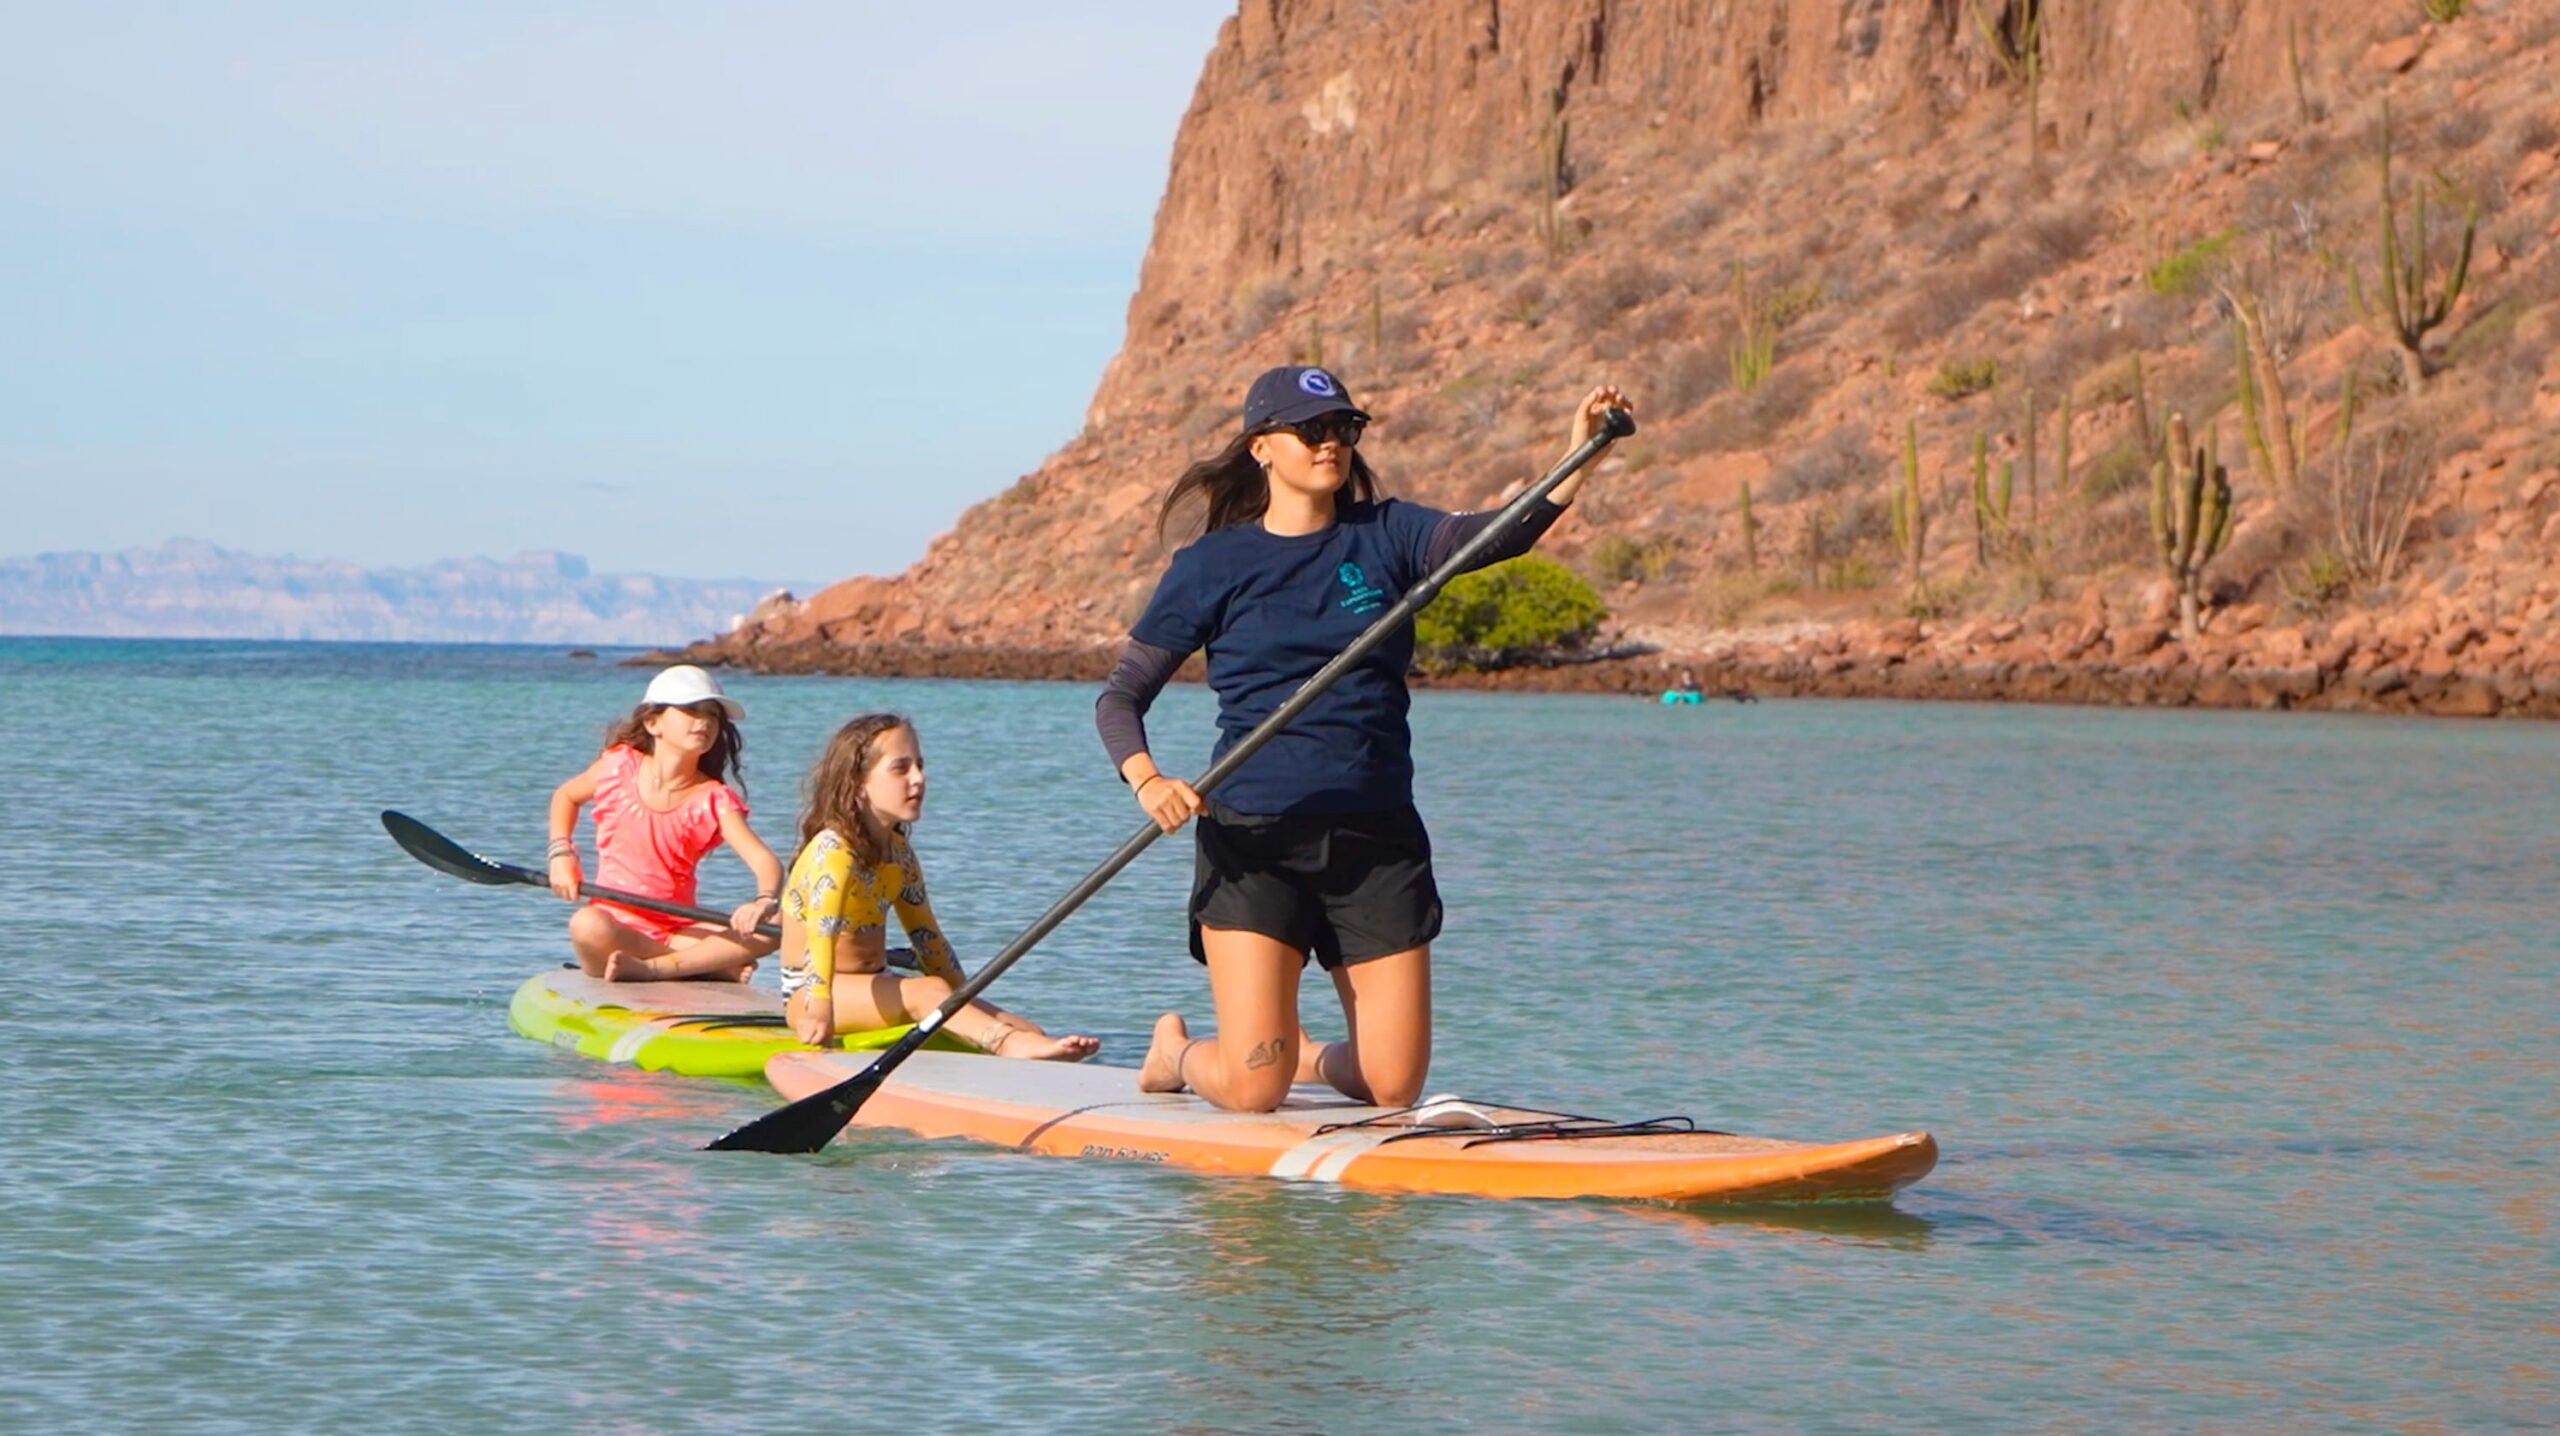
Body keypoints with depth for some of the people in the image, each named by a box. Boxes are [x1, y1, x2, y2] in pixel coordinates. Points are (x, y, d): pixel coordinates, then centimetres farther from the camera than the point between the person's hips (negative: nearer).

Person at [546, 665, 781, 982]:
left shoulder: (714, 801, -3)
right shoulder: (620, 767, 0)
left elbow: (766, 861, -17)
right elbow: (566, 796, 21)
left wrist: (765, 901, -40)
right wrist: (561, 855, 5)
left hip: (676, 933, 1)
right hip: (616, 926, -1)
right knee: (587, 925, -39)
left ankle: (647, 969, -29)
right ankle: (714, 967, -27)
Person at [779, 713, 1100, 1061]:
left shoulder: (899, 851, 9)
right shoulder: (833, 850, -18)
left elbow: (928, 939, 15)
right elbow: (821, 930, -33)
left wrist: (968, 1006, 13)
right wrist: (819, 1009, -45)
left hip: (875, 990, 9)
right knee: (927, 992, -35)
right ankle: (1006, 1045, -57)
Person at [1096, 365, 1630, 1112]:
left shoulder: (1386, 537, 6)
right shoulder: (1213, 566, 1)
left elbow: (1492, 534, -13)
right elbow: (1120, 696, 1)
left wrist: (1576, 463, -31)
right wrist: (1147, 780, -19)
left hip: (1378, 835, 3)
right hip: (1254, 835, -3)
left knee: (1394, 1087, 1)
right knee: (1253, 1089, -10)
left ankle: (1308, 1056, 35)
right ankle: (1176, 1051, 25)